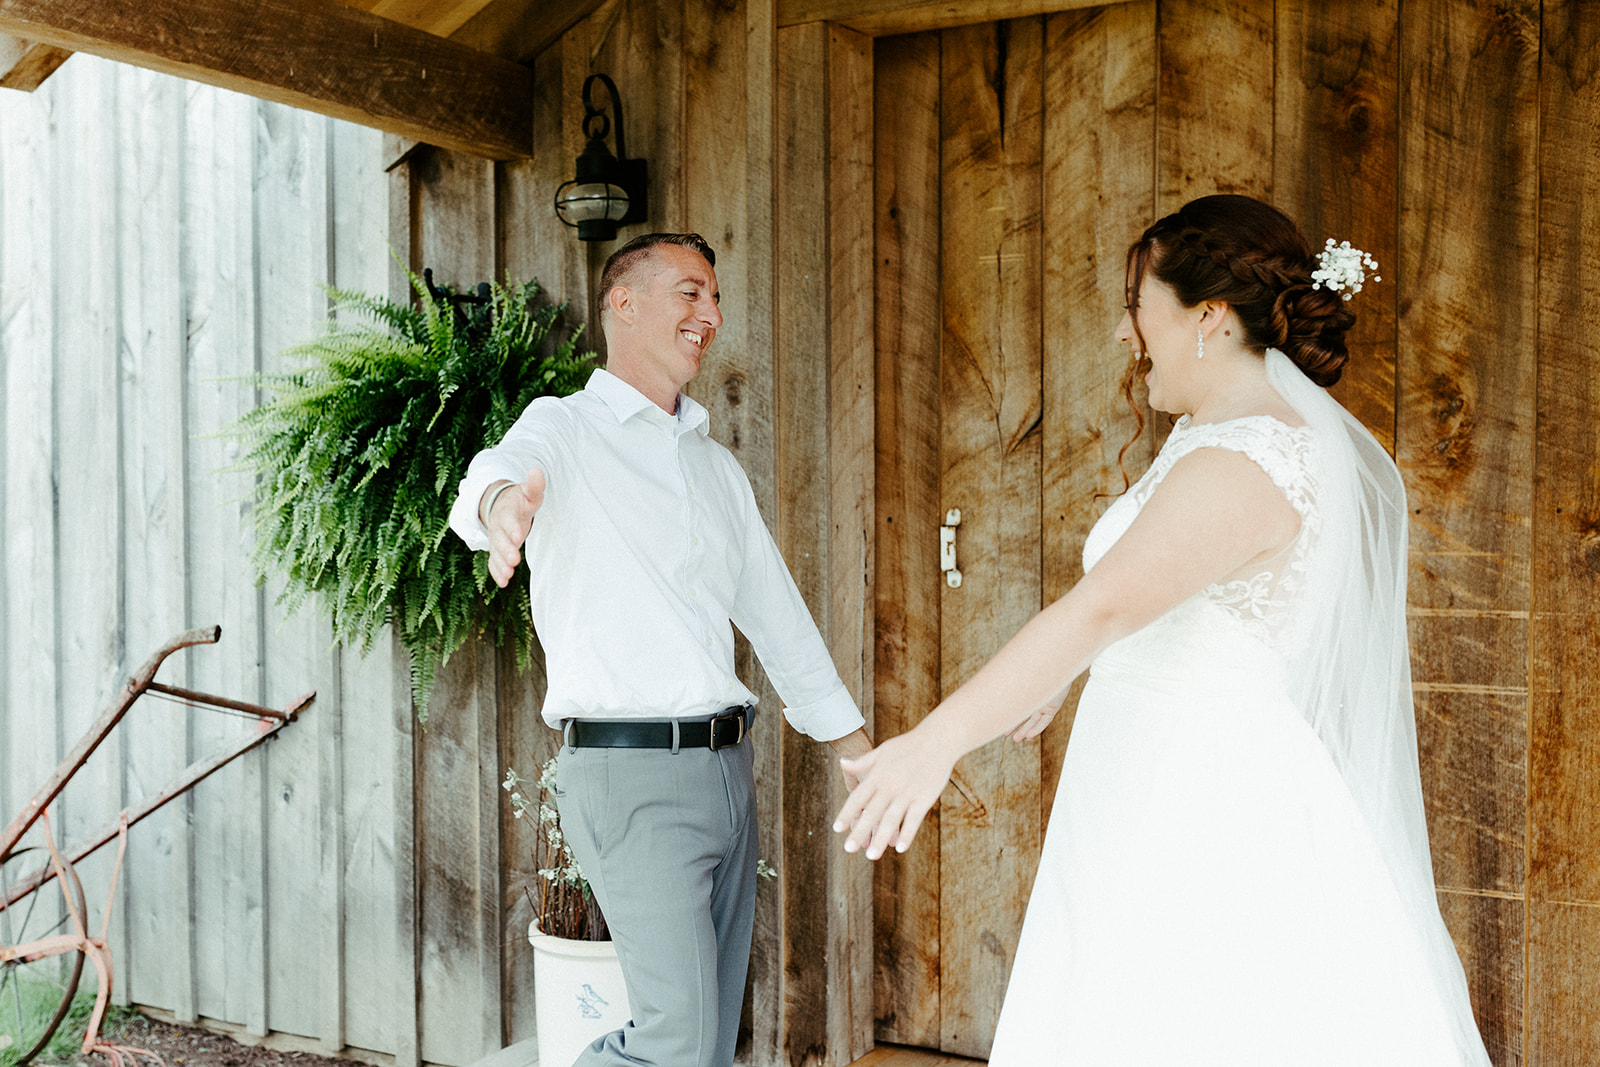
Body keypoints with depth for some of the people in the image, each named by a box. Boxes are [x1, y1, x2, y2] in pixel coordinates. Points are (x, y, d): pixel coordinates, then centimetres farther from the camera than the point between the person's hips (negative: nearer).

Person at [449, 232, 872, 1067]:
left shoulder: (718, 467, 19)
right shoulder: (565, 427, -1)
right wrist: (502, 502, -51)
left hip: (726, 769, 7)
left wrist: (859, 750, 21)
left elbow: (778, 615, 23)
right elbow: (497, 472, -26)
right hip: (629, 772, -7)